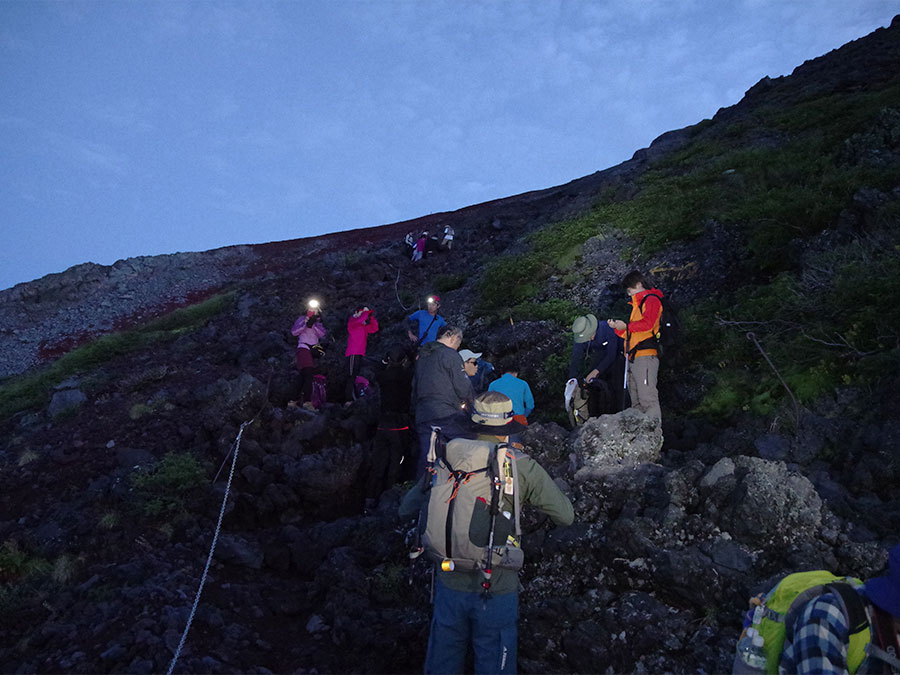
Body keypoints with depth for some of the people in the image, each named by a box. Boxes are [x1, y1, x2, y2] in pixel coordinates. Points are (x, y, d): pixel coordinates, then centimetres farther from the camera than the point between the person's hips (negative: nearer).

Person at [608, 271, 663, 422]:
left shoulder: (652, 300, -1)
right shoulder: (637, 304, 28)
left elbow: (647, 323, -18)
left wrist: (627, 326, -8)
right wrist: (617, 327, 11)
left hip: (646, 354, -10)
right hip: (633, 358, 10)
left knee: (648, 399, -15)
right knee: (636, 402, 9)